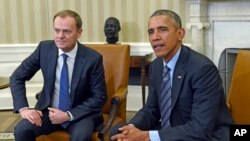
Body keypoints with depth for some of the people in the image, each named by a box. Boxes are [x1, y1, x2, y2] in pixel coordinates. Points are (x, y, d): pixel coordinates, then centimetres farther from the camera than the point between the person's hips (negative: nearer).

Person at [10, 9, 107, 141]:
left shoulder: (93, 58, -16)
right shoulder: (44, 48, -7)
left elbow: (99, 97, -9)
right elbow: (17, 77, 1)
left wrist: (69, 115, -18)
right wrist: (23, 108, -12)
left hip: (79, 113, -2)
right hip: (49, 110, 3)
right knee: (21, 130, -22)